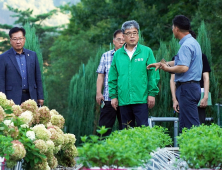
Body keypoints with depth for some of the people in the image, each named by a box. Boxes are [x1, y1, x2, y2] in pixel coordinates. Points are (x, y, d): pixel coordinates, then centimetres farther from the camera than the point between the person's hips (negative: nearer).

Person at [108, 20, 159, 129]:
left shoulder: (146, 51, 3)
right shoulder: (117, 54, 11)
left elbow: (153, 74, 1)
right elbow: (113, 78, 13)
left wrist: (152, 93, -5)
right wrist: (113, 96, 6)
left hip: (141, 99, -3)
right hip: (123, 100, 3)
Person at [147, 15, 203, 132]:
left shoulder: (186, 45, -16)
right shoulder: (193, 42, 17)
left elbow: (183, 67, -26)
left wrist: (167, 68, -10)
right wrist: (161, 64, 28)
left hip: (187, 87, -11)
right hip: (193, 86, 11)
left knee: (191, 125, -11)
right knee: (183, 125, 12)